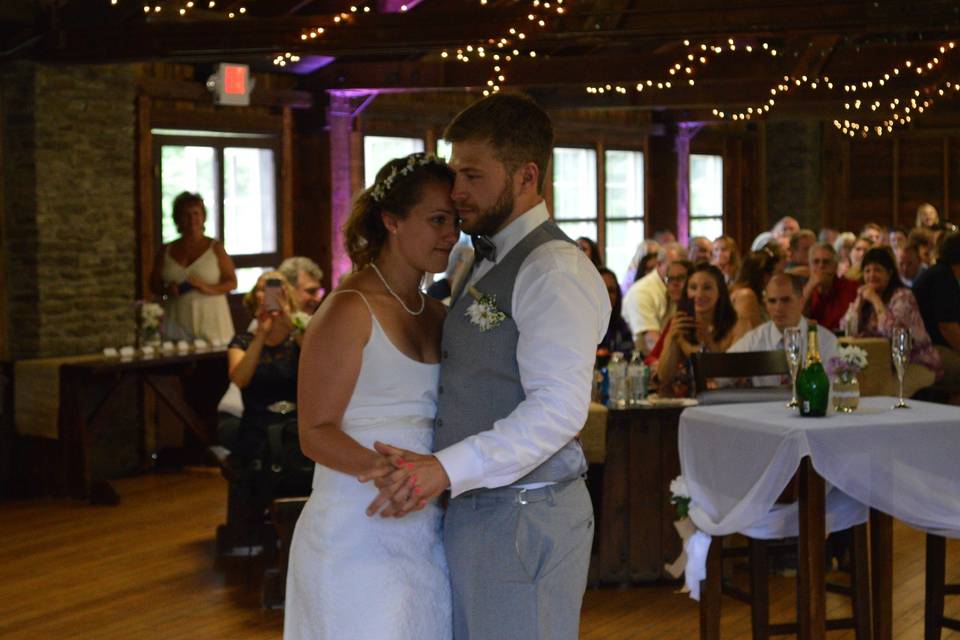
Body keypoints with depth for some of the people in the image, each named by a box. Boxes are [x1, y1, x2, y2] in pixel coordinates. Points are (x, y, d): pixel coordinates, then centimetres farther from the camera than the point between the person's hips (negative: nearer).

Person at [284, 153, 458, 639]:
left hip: (425, 535, 7)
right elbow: (315, 434, -14)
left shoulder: (437, 315, 13)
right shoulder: (350, 311, -10)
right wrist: (381, 468, -30)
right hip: (357, 539, -7)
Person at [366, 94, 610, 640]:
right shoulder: (489, 263, 16)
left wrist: (448, 469, -31)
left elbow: (559, 407, -25)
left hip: (524, 516, -9)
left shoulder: (553, 271, -15)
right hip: (477, 510, 9)